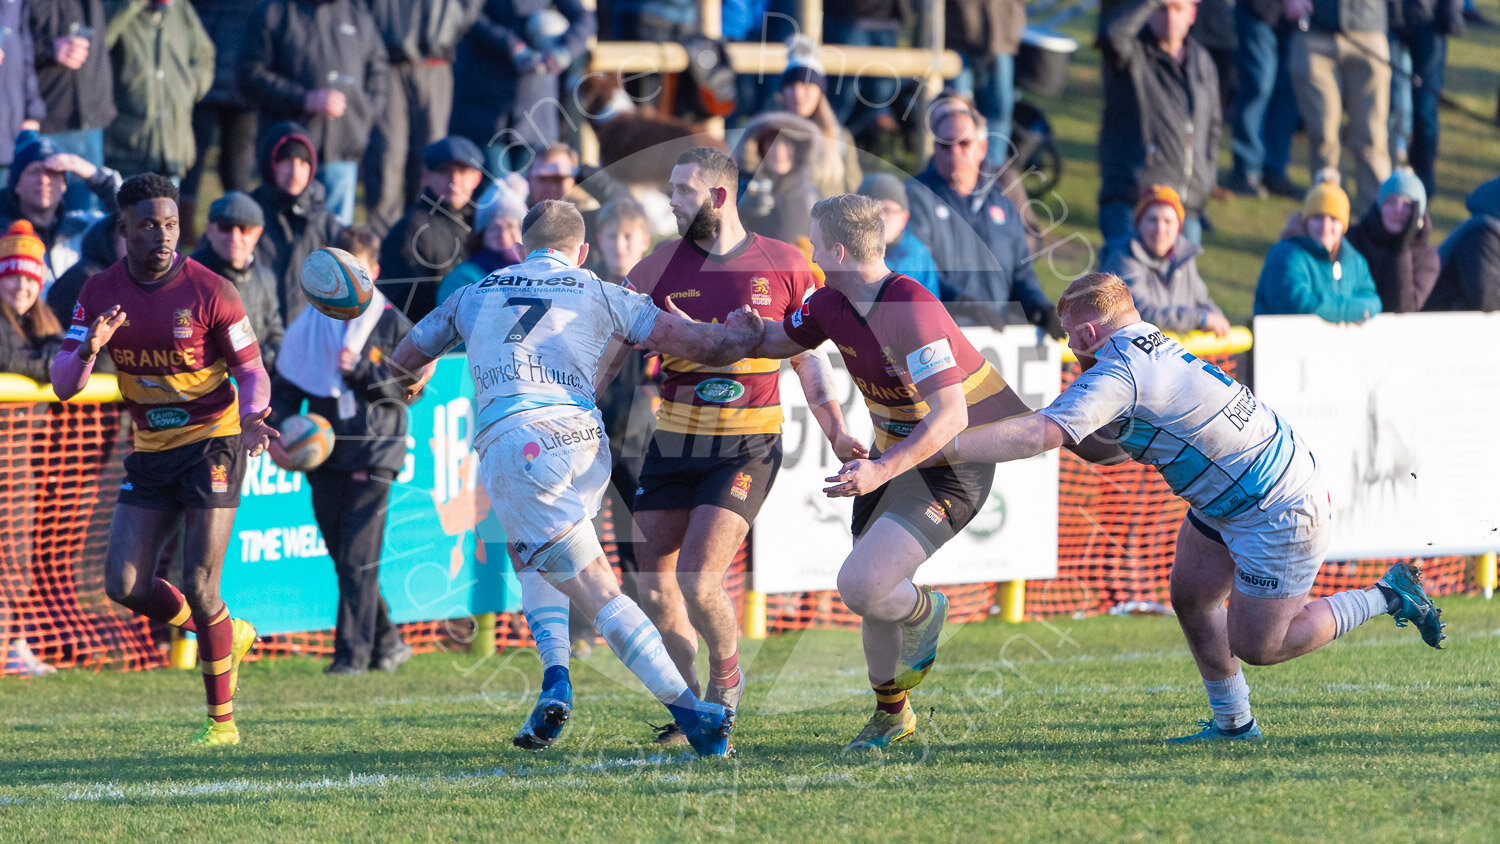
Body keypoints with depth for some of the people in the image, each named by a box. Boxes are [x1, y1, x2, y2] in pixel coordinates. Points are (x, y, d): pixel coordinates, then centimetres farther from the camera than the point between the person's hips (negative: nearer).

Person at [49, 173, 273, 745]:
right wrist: (89, 350, -24)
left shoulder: (208, 291, -11)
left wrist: (252, 417, -26)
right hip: (150, 451, 5)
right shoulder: (100, 293, 0)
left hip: (212, 442, -5)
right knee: (124, 585, -4)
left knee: (198, 585, -11)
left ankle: (222, 719, 2)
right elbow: (63, 385, -1)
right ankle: (228, 635, 22)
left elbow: (250, 369, -5)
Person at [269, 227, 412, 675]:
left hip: (374, 451, -4)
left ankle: (353, 651, -7)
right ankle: (387, 640, 21)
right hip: (323, 452, 4)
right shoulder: (311, 324, 8)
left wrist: (362, 370, -15)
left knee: (359, 557, -10)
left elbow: (410, 387, -3)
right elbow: (287, 383, 12)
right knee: (344, 556, 7)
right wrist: (276, 434, -1)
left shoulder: (391, 324, 1)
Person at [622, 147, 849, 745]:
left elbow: (808, 359, 10)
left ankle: (726, 676, 15)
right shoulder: (660, 267, 1)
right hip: (674, 443, 3)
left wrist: (840, 436, 5)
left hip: (747, 447, -3)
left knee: (698, 581, -15)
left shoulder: (784, 265, -1)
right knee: (655, 588, 2)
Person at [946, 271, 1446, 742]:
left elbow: (1041, 434, -36)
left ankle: (1389, 596, 10)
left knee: (1255, 646, 1)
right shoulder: (1154, 344, 4)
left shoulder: (1118, 374, -25)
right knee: (1191, 598, 12)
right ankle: (1234, 723, 22)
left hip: (1281, 514, -10)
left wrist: (941, 446, -37)